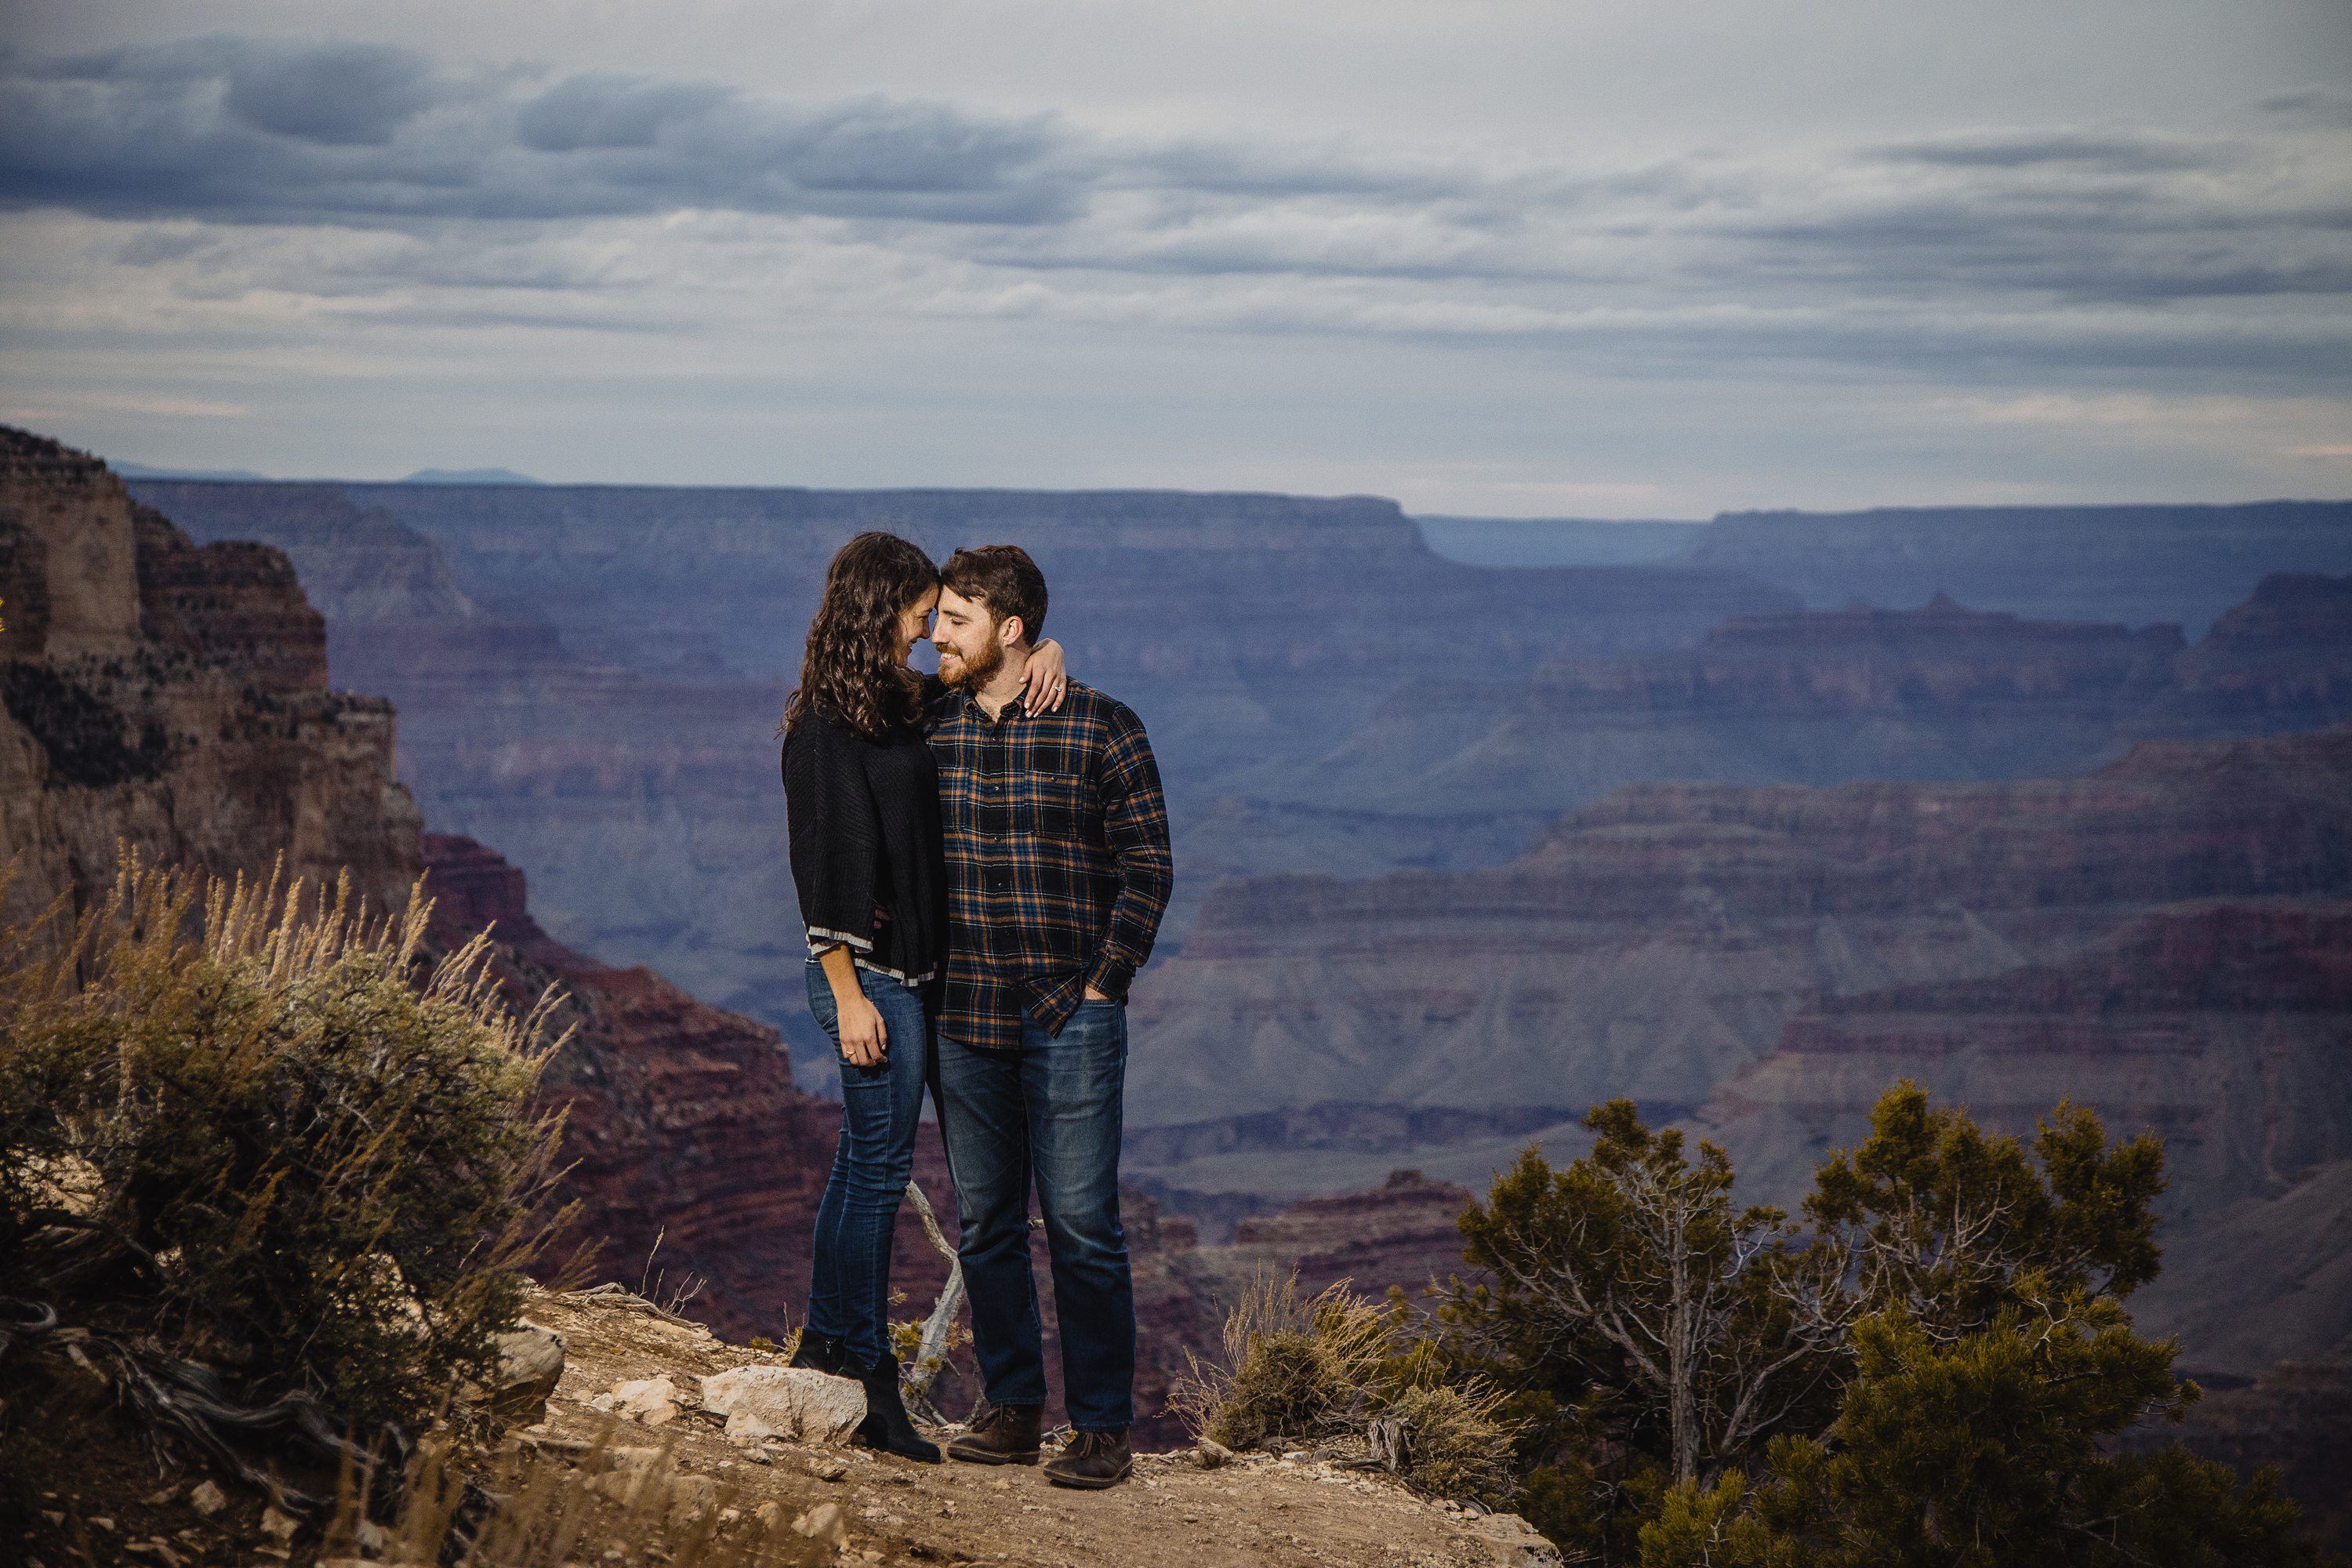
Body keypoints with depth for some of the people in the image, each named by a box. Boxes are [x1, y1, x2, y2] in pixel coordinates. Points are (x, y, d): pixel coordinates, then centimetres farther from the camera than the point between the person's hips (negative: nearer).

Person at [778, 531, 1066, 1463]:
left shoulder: (905, 706, 11)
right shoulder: (823, 728, -14)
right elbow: (822, 864, -16)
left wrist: (1043, 656, 2)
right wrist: (849, 994, -18)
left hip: (913, 967, 9)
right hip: (868, 971, -9)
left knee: (865, 1160, 14)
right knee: (880, 1166, -4)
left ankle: (825, 1349, 24)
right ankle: (867, 1381, 4)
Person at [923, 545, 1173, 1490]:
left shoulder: (1103, 730, -5)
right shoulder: (928, 724, 6)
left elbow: (1148, 866, -3)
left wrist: (1103, 984, -7)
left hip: (1070, 1019, -4)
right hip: (962, 1020, 4)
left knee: (1082, 1224, -4)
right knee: (984, 1224, 10)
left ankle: (1103, 1428, 4)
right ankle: (1011, 1409, 21)